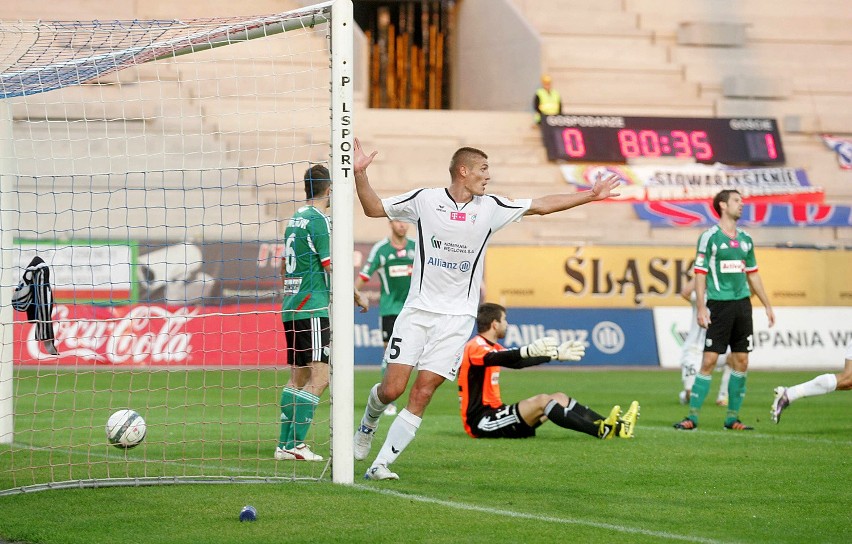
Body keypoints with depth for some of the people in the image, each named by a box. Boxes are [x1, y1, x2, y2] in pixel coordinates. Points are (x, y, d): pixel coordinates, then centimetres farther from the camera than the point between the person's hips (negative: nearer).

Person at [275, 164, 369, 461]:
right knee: (319, 377, -11)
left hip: (291, 307, 10)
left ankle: (285, 444, 11)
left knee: (298, 377, 13)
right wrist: (357, 297, -2)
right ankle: (295, 444, -17)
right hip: (312, 309, -10)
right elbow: (332, 268, -14)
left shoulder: (295, 219, 16)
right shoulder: (319, 220, -11)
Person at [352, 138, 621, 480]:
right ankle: (368, 423, 28)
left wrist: (591, 195, 10)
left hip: (457, 317, 1)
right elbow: (373, 208, 8)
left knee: (421, 395, -8)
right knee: (392, 389, -7)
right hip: (417, 309, -1)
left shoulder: (491, 207, 5)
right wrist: (359, 175, -7)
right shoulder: (424, 200, 0)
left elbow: (543, 205, 12)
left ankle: (381, 464, -2)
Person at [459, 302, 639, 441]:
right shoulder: (475, 347, -14)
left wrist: (556, 354, 23)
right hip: (481, 421, -11)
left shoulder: (491, 346, 19)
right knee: (542, 400, -27)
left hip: (494, 412, 11)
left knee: (559, 398, 5)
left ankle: (615, 427, -5)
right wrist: (531, 350, -52)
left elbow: (518, 362, 23)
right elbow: (500, 358, -35)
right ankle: (601, 431, -34)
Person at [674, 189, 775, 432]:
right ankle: (692, 416, -4)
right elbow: (700, 274, -7)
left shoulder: (745, 239, 13)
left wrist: (767, 305, 20)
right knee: (709, 360, -9)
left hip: (743, 303, 6)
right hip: (719, 304, -6)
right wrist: (701, 308, -14)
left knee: (741, 361, 4)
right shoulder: (710, 237, -5)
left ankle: (732, 417, 11)